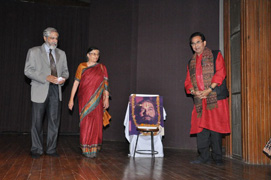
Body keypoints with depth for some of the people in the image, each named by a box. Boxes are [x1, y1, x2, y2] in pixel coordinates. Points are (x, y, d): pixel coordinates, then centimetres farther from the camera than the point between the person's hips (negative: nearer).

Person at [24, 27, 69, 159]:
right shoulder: (34, 51, 3)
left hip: (55, 90, 3)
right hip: (40, 90, -3)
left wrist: (63, 78, -6)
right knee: (37, 122, 3)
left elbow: (65, 70, 18)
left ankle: (51, 149, 15)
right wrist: (46, 77, -17)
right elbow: (28, 70, -5)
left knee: (54, 121, 5)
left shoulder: (61, 54, 15)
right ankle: (37, 149, 15)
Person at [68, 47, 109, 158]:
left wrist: (106, 98, -1)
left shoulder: (102, 67, 9)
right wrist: (71, 99, -2)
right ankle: (86, 148, 11)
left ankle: (94, 148, 11)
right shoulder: (82, 66, 5)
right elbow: (76, 82, 2)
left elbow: (105, 84, 6)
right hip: (84, 99, -1)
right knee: (85, 123, 0)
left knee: (96, 123, 0)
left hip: (97, 100, 1)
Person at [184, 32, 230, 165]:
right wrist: (194, 91, -7)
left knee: (215, 127, -4)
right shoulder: (191, 62, 21)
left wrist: (209, 90, -15)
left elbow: (220, 73, -4)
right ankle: (204, 156, 9)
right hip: (199, 100, 4)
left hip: (215, 98, -4)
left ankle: (217, 157, 7)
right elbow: (188, 81, 15)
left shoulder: (215, 56, 8)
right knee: (200, 127, 0)